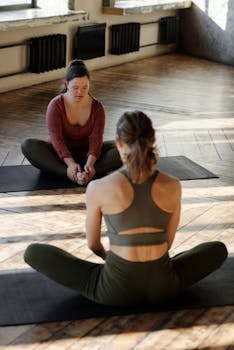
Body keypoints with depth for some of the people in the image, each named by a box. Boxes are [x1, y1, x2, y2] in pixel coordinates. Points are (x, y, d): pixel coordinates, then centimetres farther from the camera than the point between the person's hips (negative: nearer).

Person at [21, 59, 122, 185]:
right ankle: (68, 173, -42)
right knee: (27, 145, -31)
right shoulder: (55, 105, -15)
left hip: (86, 153, 1)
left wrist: (90, 163, -37)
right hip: (61, 153, -1)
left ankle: (87, 173, -41)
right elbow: (56, 138, -23)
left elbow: (96, 138, -18)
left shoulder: (97, 107, -9)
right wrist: (70, 163, -38)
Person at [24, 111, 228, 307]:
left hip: (117, 287, -2)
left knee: (34, 252, 12)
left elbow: (93, 244, 5)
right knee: (218, 249, 30)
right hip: (162, 286, 2)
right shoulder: (173, 186, -4)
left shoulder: (98, 188, -11)